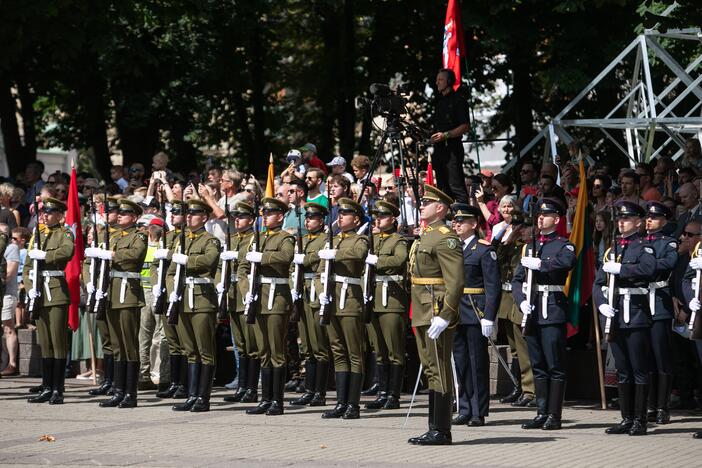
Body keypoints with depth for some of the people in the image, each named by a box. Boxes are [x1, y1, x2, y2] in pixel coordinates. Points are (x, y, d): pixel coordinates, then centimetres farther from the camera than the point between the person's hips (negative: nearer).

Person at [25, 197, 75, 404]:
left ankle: (58, 391, -6)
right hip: (39, 294, 6)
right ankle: (47, 388, 11)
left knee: (58, 341, -6)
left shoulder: (65, 233, 1)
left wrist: (43, 255, -17)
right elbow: (28, 267, 16)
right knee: (44, 343, 8)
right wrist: (30, 287, 0)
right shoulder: (37, 235, 19)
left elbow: (67, 251, -23)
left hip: (57, 292, -6)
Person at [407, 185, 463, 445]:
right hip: (423, 316, 10)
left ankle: (441, 431, -5)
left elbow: (456, 282, -20)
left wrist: (444, 316, -24)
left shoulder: (446, 238, -13)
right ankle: (435, 429, 17)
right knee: (431, 372, 12)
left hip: (437, 315, -10)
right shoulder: (425, 237, 18)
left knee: (439, 372, -7)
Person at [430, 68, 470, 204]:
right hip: (439, 149, 8)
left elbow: (466, 127, -11)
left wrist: (446, 135, -19)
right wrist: (433, 136, 13)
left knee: (456, 186, -15)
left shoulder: (458, 101, -4)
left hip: (452, 148, -8)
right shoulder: (440, 101, 21)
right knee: (443, 187, 8)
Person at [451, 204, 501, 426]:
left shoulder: (485, 250, -6)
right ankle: (465, 410, 14)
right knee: (460, 363, 8)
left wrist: (489, 317, -17)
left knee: (477, 363, -1)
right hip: (456, 314, 6)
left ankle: (479, 413, 3)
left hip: (476, 315, -6)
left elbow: (493, 287, -10)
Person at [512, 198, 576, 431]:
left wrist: (540, 263, -23)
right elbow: (517, 279, 14)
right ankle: (541, 413, 13)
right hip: (532, 310, 6)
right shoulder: (529, 246, 18)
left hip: (553, 309, -6)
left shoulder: (563, 245, 1)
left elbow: (568, 261, -24)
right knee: (538, 365, 9)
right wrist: (522, 301, -3)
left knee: (555, 366, -5)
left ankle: (554, 415, -4)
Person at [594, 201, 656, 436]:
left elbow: (648, 269, -24)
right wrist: (601, 304, -4)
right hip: (615, 315, 6)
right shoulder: (613, 249, 17)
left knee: (639, 370, -4)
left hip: (637, 314, -6)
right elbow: (598, 282, 13)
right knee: (623, 371, 9)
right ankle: (626, 419, 14)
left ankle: (639, 421, -1)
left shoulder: (644, 247, -1)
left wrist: (619, 268, -20)